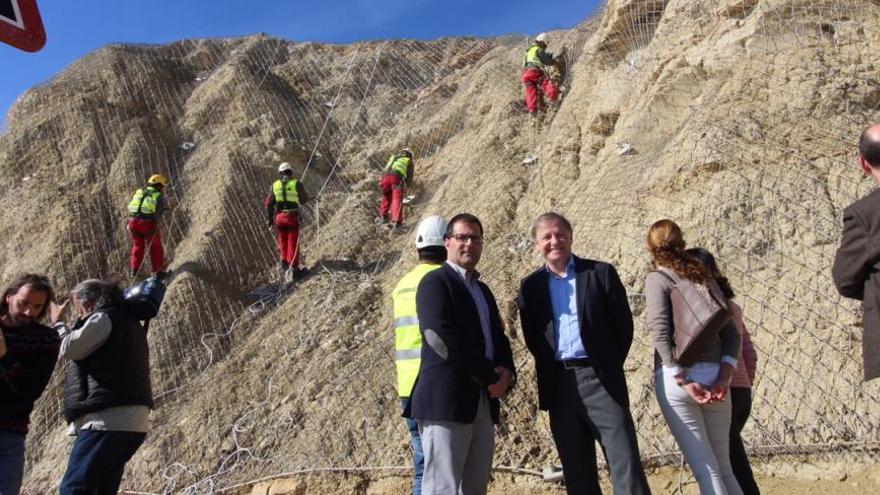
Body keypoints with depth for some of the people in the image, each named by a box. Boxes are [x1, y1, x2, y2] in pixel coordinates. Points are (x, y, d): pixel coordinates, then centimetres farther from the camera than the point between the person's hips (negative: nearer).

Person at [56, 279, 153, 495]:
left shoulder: (104, 318, -5)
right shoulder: (128, 321, 24)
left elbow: (69, 348, -7)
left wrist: (58, 324, 12)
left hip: (109, 419, -10)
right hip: (131, 421, 10)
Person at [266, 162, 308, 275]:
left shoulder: (275, 185, 3)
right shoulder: (297, 184, -6)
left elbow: (269, 204, 5)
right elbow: (303, 200, 4)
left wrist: (270, 219, 14)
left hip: (279, 217, 3)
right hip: (293, 217, -3)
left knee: (283, 241, 20)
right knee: (293, 243, 2)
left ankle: (285, 263, 32)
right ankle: (294, 267, 0)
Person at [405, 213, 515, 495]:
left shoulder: (482, 289, 22)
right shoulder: (435, 282, -4)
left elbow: (499, 338, 19)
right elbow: (442, 337, -17)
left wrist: (506, 373, -2)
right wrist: (491, 375, -13)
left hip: (483, 401, 8)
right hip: (446, 400, -8)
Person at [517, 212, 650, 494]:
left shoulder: (600, 272, 2)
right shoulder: (530, 286, 8)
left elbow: (624, 324, 2)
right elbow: (532, 340, 11)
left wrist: (609, 367, 1)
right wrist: (550, 375, 4)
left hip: (600, 379, -2)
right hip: (559, 385, 2)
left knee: (626, 465, -2)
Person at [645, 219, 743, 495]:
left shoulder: (657, 279, -2)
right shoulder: (705, 278, 14)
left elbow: (660, 334, -14)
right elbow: (731, 332, 6)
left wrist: (684, 381, -13)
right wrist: (724, 377, -1)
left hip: (676, 378, -5)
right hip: (714, 376, 5)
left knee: (706, 469, 2)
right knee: (723, 466, 17)